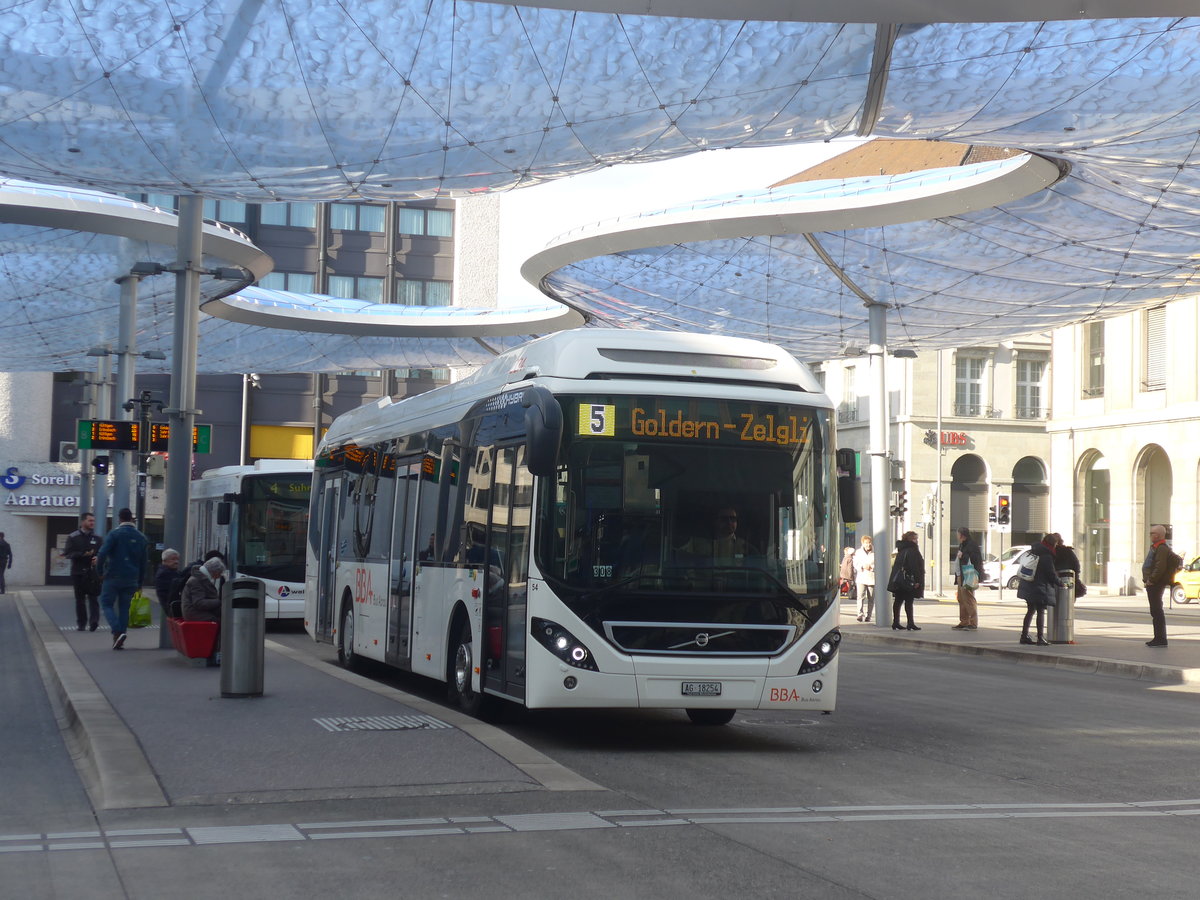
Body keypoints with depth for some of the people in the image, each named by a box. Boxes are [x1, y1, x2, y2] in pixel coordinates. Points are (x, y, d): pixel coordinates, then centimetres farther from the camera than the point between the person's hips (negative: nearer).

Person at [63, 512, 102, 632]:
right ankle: (81, 623, 13)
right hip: (78, 572, -1)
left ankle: (93, 621, -17)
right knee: (80, 599, 6)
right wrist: (83, 554, -18)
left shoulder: (97, 538, 11)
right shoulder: (73, 537, 3)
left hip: (93, 572, 1)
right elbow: (67, 553, -6)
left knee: (93, 597, -10)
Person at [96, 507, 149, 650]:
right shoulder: (141, 537, 8)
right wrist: (139, 582, 17)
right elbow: (143, 562, 12)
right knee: (124, 607, 11)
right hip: (131, 579, 4)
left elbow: (102, 554, -19)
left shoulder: (114, 534, -8)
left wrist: (100, 571, -4)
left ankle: (117, 632, -16)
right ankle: (119, 641, 9)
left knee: (107, 603, 5)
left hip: (113, 577, -4)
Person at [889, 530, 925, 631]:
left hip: (898, 580, 9)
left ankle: (896, 622, 15)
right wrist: (916, 580, -19)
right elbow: (914, 566, -20)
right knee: (909, 602, -6)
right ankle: (910, 624, -5)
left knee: (898, 601, 11)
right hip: (908, 580, -9)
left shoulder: (901, 550, 14)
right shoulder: (912, 550, -14)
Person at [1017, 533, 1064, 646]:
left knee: (1031, 610, 17)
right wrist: (1060, 582, 3)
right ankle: (1040, 638, -7)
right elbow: (1051, 574, -14)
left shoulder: (1032, 551, 9)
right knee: (1041, 612, -4)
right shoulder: (1047, 556, -16)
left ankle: (1024, 636, 20)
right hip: (1039, 587, -8)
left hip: (1027, 586, 8)